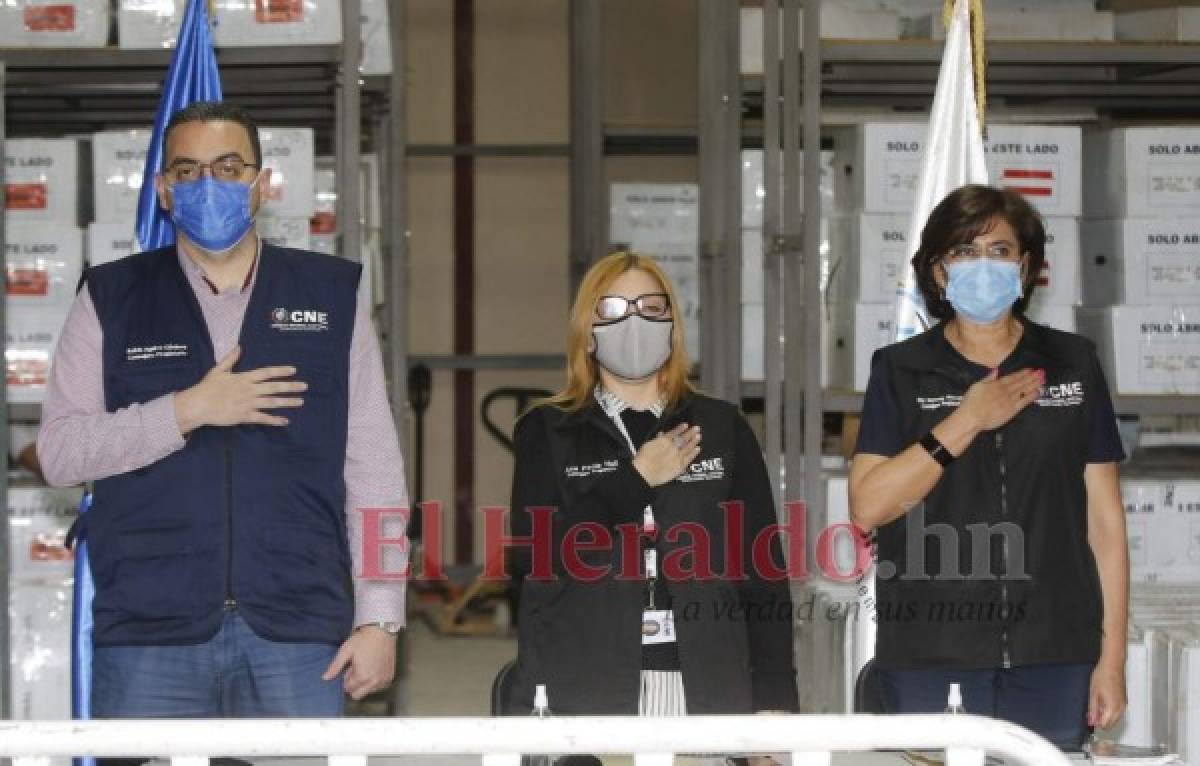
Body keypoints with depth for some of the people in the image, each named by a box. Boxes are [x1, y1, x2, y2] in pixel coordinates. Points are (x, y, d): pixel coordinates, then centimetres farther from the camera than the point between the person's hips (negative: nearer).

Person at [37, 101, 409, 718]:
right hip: (149, 631, 0)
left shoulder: (331, 296, 11)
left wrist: (379, 618, 1)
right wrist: (188, 410, -10)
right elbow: (58, 452, 2)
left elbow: (372, 466, 8)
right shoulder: (110, 298, 10)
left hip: (297, 630, 0)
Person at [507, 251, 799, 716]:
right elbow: (532, 555, -5)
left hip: (706, 687, 1)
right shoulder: (546, 433, 10)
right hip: (584, 691, -1)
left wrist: (774, 697, 0)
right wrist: (635, 480, -6)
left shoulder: (721, 428, 13)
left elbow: (762, 566, 8)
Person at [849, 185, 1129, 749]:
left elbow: (1103, 516, 7)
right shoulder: (900, 371, 6)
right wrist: (967, 421, -10)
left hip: (1054, 657, 1)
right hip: (931, 660, -1)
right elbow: (867, 507, -5)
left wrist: (1112, 658, 2)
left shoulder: (1071, 364, 8)